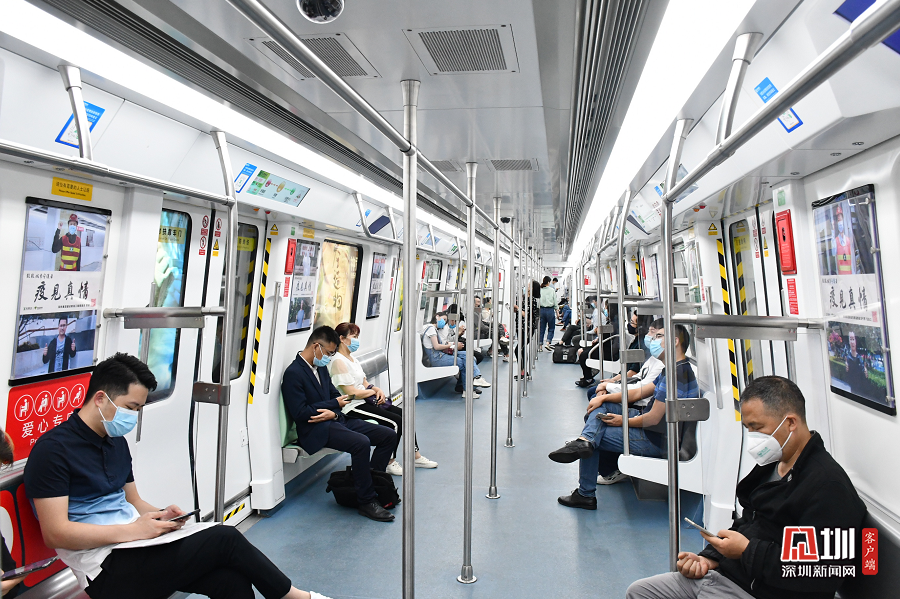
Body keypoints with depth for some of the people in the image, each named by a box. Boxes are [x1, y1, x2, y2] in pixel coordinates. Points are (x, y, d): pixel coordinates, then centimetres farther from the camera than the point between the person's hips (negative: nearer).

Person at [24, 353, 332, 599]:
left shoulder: (116, 442, 14)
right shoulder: (53, 449, -10)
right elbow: (56, 533, -16)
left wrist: (160, 516, -1)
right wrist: (134, 530, -19)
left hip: (134, 540, 7)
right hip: (106, 569, -7)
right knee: (225, 539, -17)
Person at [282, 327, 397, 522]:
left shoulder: (321, 367, 13)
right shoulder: (293, 374, -13)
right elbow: (300, 413, -18)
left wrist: (333, 412, -7)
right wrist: (335, 404, -11)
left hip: (335, 420, 9)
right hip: (315, 429, -9)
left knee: (388, 435, -4)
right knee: (361, 443, -33)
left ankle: (371, 482, 4)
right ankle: (367, 502, -18)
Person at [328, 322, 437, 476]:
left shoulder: (352, 358, 17)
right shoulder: (338, 361, -15)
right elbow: (351, 393, -20)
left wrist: (377, 389, -1)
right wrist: (372, 391, -6)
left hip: (365, 401, 10)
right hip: (353, 407, -10)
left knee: (405, 415, 1)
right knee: (395, 421, -19)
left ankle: (416, 456, 11)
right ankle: (389, 463, -5)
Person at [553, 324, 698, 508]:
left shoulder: (675, 374, -24)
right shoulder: (673, 369, 11)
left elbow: (654, 419, -26)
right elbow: (640, 391, 14)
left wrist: (624, 421, -9)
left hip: (656, 439, -10)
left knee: (599, 434, -6)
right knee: (600, 406, 7)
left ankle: (585, 495, 6)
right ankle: (585, 441, -20)